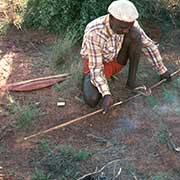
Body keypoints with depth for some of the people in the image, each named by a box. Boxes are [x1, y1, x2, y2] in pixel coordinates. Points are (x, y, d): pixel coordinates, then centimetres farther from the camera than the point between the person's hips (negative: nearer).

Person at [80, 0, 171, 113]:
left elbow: (148, 44, -8)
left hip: (116, 60, 4)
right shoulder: (94, 33, -36)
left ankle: (132, 79, -12)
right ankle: (88, 77, 5)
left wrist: (162, 70, -1)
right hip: (95, 63, -3)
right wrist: (106, 94, -42)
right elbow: (95, 68, -32)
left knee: (135, 34, -25)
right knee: (92, 100, -29)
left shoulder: (128, 24, -22)